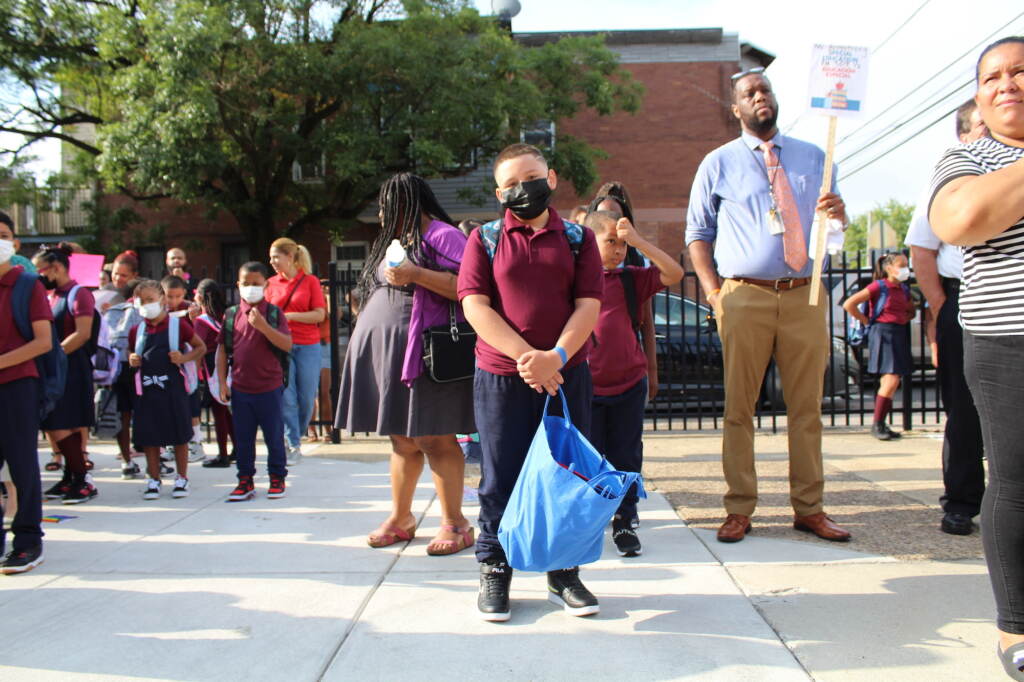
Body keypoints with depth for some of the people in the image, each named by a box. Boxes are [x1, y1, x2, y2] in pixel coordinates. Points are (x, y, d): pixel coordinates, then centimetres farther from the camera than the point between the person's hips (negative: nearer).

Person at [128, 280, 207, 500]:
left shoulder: (178, 325, -3)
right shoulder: (137, 330, 6)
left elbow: (201, 347, 4)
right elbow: (131, 352, 23)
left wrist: (184, 358, -13)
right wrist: (131, 359, 0)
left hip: (173, 389, -3)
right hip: (146, 391, 3)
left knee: (179, 436, 6)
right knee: (149, 438, 7)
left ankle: (182, 479, 19)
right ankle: (154, 480, 21)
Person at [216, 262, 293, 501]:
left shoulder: (274, 313, -4)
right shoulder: (231, 314, 5)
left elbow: (287, 344, -16)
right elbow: (222, 349, 8)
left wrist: (263, 326, -27)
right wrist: (222, 382, 3)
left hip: (269, 387, -3)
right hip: (240, 388, 3)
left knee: (274, 436, 8)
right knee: (243, 437, 11)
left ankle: (277, 479, 22)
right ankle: (245, 481, 22)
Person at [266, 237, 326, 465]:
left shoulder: (310, 281, 2)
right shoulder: (272, 283, 10)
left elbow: (320, 314, -5)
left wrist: (291, 315, -13)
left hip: (307, 346, -1)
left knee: (307, 397, 2)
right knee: (286, 398, -3)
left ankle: (296, 435, 23)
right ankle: (293, 446, 6)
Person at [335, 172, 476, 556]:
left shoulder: (443, 236, -4)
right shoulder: (396, 241, 23)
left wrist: (415, 274, -20)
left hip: (423, 354, -8)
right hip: (385, 353, 8)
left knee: (434, 438, -7)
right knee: (401, 439, 11)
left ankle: (455, 524, 0)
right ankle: (400, 518, 18)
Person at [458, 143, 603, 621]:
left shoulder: (578, 238, 8)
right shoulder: (484, 239, 5)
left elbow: (588, 306, -1)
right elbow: (474, 305, -5)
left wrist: (555, 357, -17)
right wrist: (525, 355, -15)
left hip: (566, 375, 1)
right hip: (500, 379, -1)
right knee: (501, 478, 5)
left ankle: (565, 574, 21)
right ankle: (494, 572, 20)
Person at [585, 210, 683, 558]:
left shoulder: (630, 279, 4)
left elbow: (674, 274, -7)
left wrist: (637, 240, -11)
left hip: (629, 385, 2)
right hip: (586, 385, -1)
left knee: (626, 457, 8)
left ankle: (624, 522, 20)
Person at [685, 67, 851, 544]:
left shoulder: (814, 158, 16)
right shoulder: (718, 164, 9)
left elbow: (836, 220, 20)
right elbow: (698, 232, 8)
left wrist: (838, 212, -6)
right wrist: (712, 289, -5)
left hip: (804, 294, 3)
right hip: (744, 297, -2)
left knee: (807, 406, 5)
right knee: (738, 406, 1)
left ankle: (809, 508, 16)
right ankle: (739, 509, 10)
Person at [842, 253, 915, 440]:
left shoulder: (904, 289, 13)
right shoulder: (878, 286, -8)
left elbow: (911, 311, 31)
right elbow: (849, 304, -14)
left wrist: (904, 319, 10)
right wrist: (866, 321, -7)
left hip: (900, 335, 7)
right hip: (882, 333, -7)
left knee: (889, 383, 6)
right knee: (891, 380, -15)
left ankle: (881, 424, 13)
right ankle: (876, 424, -6)